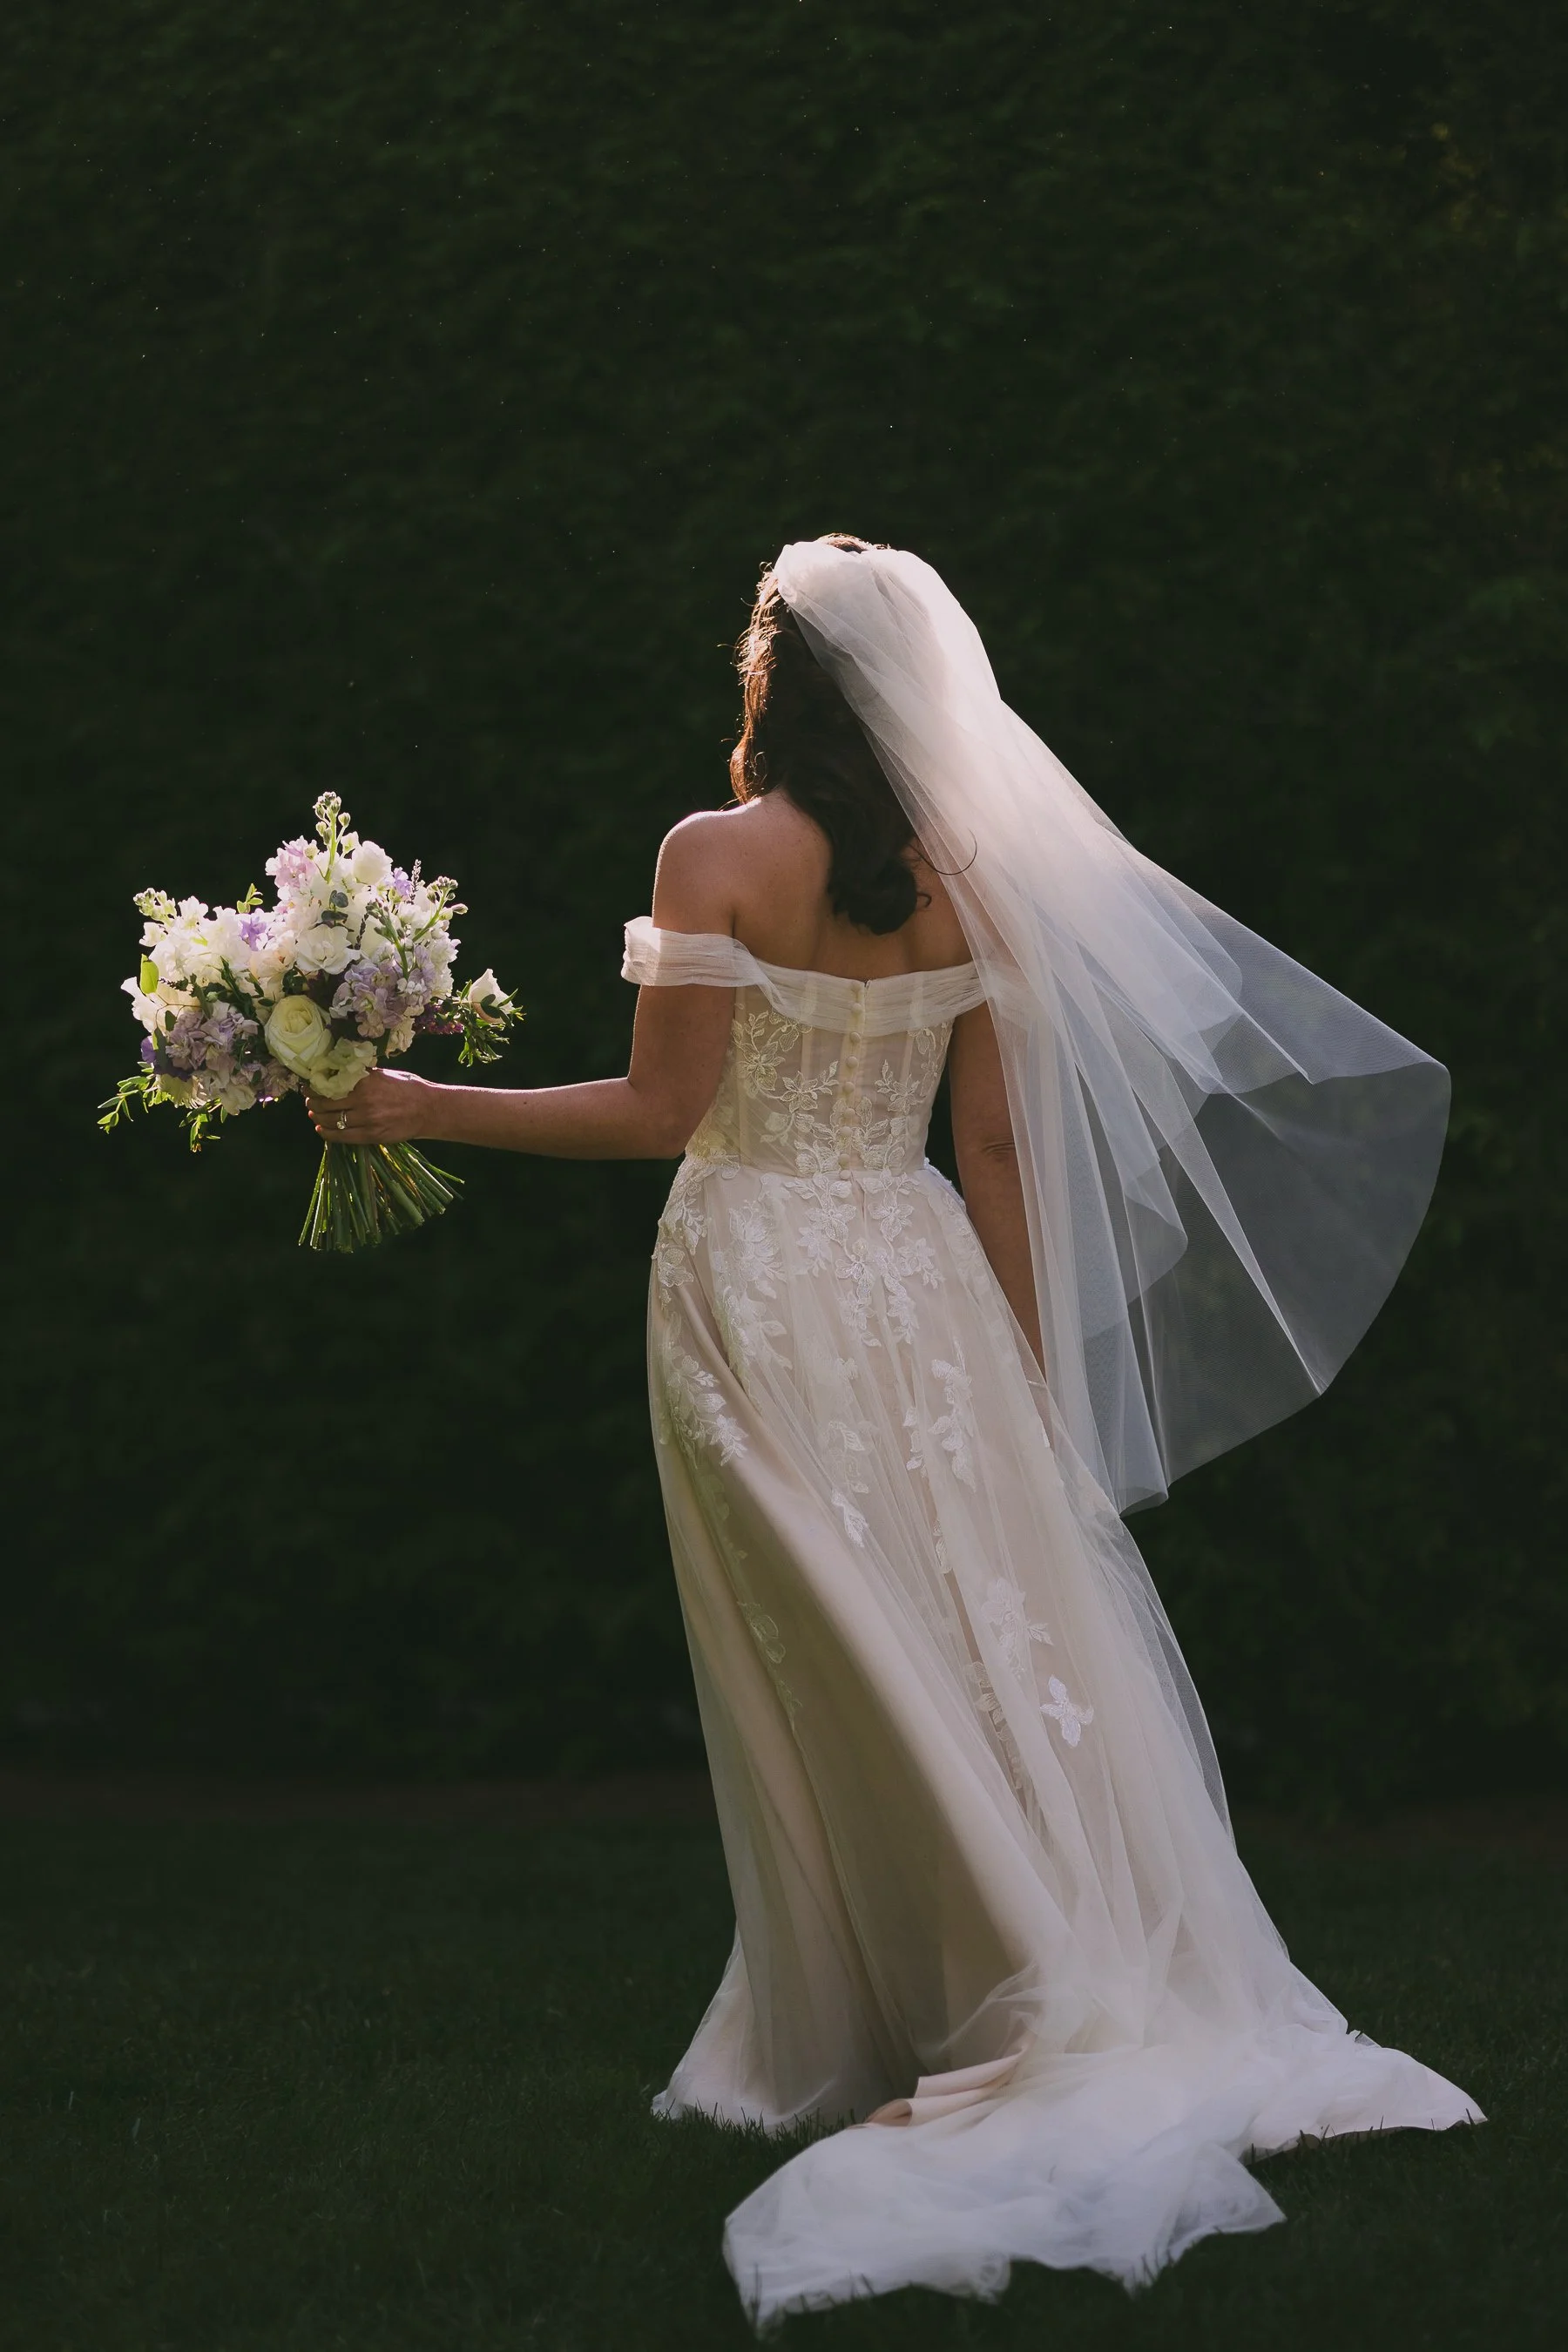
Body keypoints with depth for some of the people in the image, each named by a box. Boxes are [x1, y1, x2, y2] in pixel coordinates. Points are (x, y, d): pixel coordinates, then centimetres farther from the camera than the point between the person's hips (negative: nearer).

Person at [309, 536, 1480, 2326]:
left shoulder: (719, 856, -12)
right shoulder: (970, 874, 2)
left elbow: (666, 1111, -13)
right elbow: (997, 1139, 4)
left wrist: (423, 1107, -5)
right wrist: (1031, 1361, 11)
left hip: (760, 1283, -4)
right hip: (918, 1274, 4)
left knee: (845, 1671, 3)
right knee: (994, 1634, 11)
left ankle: (918, 2035, 8)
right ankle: (1106, 2000, 17)